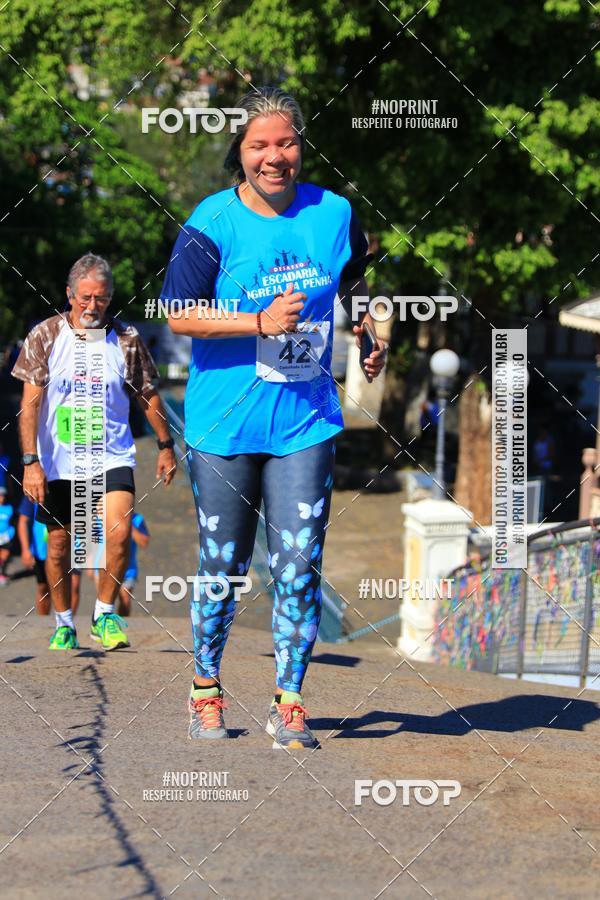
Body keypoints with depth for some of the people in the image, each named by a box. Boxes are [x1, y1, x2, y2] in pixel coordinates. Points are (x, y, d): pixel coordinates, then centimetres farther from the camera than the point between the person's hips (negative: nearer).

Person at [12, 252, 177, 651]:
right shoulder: (45, 336, -3)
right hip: (57, 461, 0)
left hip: (112, 457, 0)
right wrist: (31, 462, -11)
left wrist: (166, 446, 14)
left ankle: (105, 614, -1)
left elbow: (148, 394, 10)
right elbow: (30, 402, -5)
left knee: (119, 531, -20)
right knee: (59, 544, 7)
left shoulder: (126, 339, -1)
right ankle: (64, 624, 26)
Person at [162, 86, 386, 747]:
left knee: (299, 566, -4)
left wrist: (371, 335, 12)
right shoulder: (213, 223, -9)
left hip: (306, 421, 2)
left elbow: (354, 282, 24)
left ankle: (288, 703, 6)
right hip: (225, 423, -2)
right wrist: (261, 323, -21)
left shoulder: (334, 213, 3)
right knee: (222, 566, 8)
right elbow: (179, 314, -14)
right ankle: (206, 689, 27)